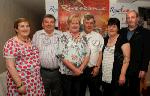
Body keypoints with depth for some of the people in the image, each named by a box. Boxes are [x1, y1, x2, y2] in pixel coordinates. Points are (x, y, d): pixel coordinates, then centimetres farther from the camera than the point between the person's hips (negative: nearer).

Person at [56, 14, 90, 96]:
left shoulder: (83, 38, 7)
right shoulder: (64, 36, -5)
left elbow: (87, 54, 4)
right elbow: (61, 56, -13)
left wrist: (80, 68, -10)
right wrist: (75, 69, -14)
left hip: (79, 73, 4)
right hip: (66, 73, -3)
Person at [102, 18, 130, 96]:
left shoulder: (122, 40, -7)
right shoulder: (105, 40, 10)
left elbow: (126, 58, -12)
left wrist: (122, 74, -17)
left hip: (117, 76, -5)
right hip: (105, 76, 5)